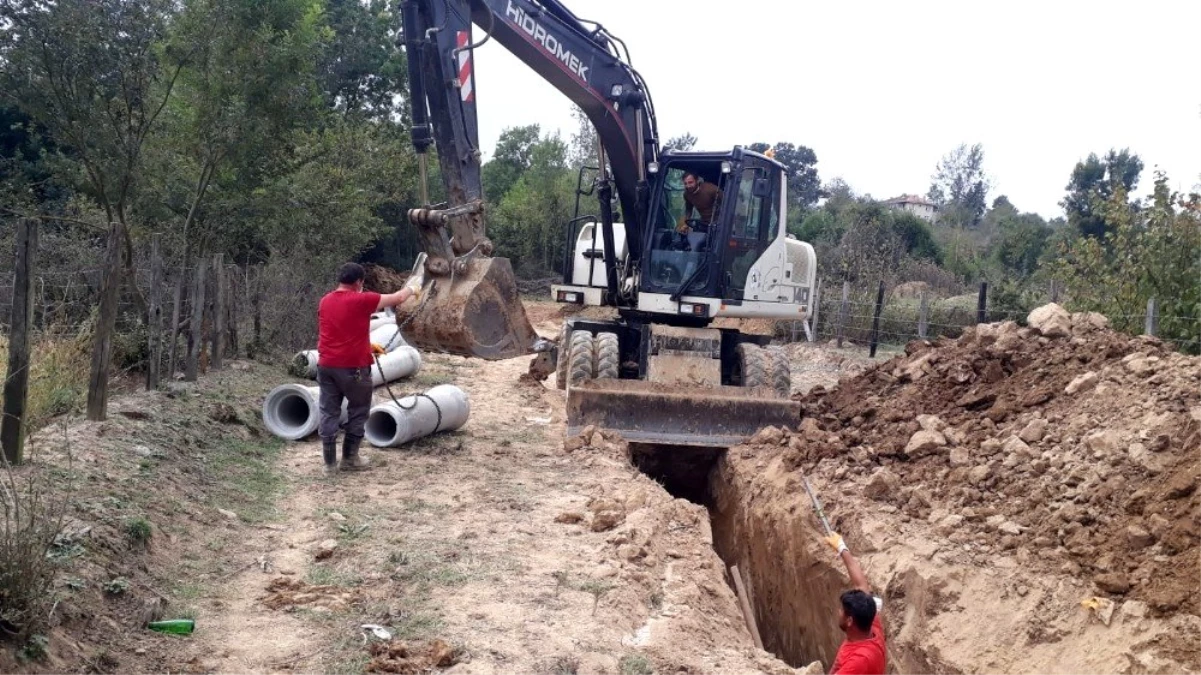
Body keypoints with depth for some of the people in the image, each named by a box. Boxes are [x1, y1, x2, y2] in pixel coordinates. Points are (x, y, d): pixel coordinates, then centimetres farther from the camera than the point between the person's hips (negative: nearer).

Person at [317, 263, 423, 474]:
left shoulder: (325, 301, 8)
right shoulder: (361, 300, -11)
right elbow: (396, 298, 2)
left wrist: (366, 345, 28)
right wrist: (412, 289, 22)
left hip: (326, 365, 6)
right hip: (353, 367, -5)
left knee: (329, 412, 8)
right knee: (358, 412, 10)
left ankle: (330, 462, 11)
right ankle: (350, 458, 15)